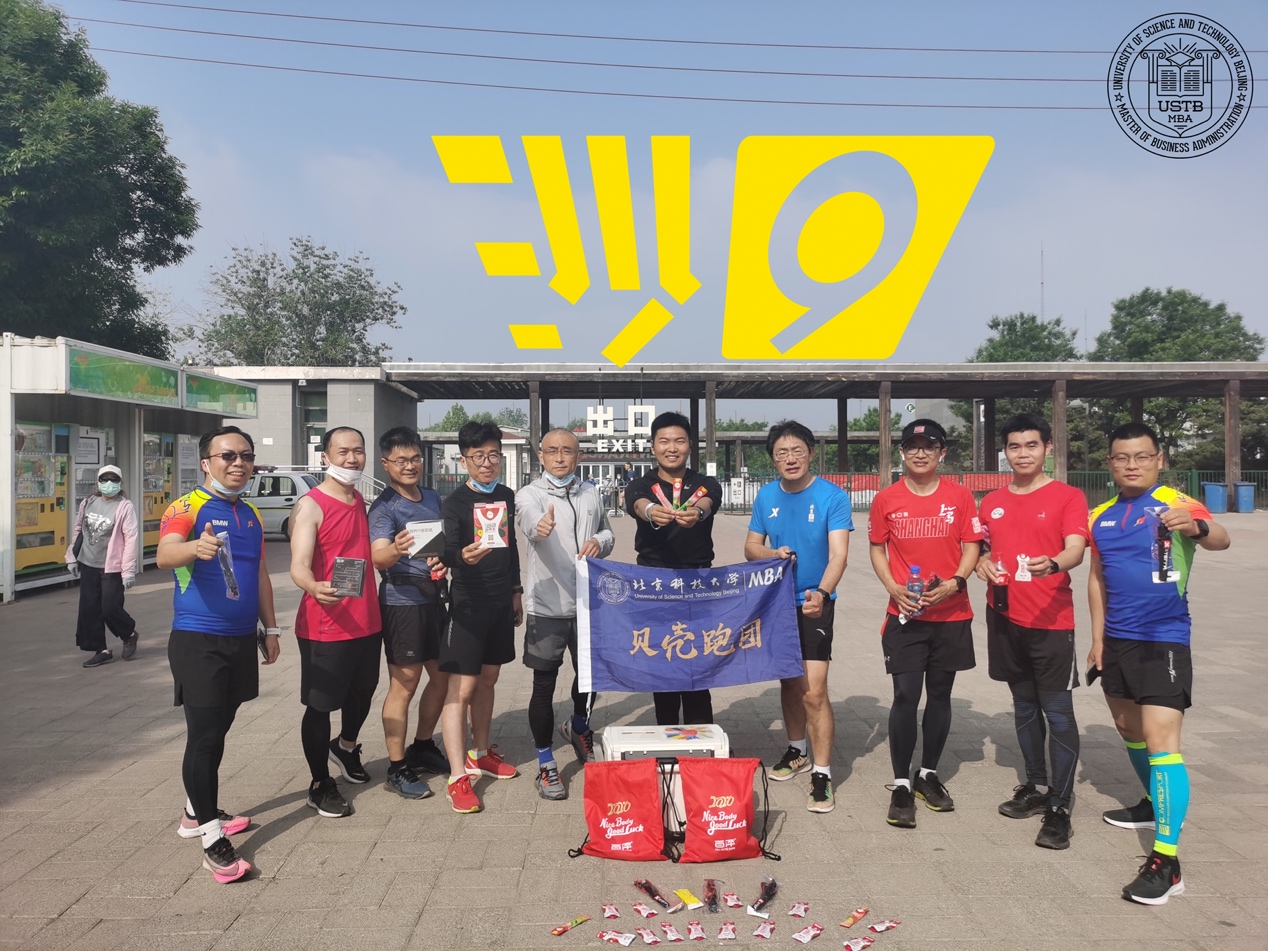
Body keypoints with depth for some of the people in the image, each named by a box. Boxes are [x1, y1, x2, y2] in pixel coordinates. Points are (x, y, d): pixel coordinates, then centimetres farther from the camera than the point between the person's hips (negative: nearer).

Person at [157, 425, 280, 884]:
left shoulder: (252, 514, 11)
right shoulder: (187, 507, -10)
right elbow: (164, 555, -28)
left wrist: (270, 628, 17)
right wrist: (195, 547, -50)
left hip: (241, 638, 7)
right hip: (197, 639, -7)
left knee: (218, 729, 16)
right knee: (203, 734, -7)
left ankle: (196, 812, 31)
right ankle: (211, 838, -1)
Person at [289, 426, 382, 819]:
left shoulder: (362, 502, 11)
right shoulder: (310, 506, -13)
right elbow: (298, 566, -24)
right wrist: (316, 588, -43)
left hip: (367, 621, 7)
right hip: (324, 626, -7)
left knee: (362, 692, 22)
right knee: (320, 705, 5)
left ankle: (346, 747, 49)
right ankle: (320, 785, 20)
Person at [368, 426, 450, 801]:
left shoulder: (433, 497, 10)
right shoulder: (384, 507, -12)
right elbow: (378, 557, -26)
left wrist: (444, 559, 0)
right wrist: (396, 550, -48)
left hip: (434, 598, 8)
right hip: (402, 602, -7)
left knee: (442, 676, 16)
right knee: (404, 686, -2)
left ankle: (422, 747, 34)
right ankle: (397, 769, 9)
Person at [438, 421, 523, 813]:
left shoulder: (507, 497, 8)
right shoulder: (455, 502, -10)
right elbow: (447, 552, -19)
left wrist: (516, 590, 17)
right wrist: (463, 556, -41)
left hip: (501, 603, 6)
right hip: (468, 604, -6)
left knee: (487, 679, 17)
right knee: (461, 687, -6)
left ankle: (480, 753, 32)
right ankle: (458, 777, -3)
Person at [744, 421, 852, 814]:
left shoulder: (833, 496, -13)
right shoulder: (766, 496, 1)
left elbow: (838, 553, -22)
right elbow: (751, 547, 7)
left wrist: (822, 593, -39)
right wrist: (772, 554, -16)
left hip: (814, 604, -5)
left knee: (814, 692, -12)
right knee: (789, 682, 18)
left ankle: (822, 775, -1)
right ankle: (797, 751, 38)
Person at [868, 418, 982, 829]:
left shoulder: (960, 496, 0)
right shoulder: (886, 500, 0)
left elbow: (971, 547, 3)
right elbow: (877, 550, 7)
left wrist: (954, 583, -14)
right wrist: (894, 588, -9)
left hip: (951, 613, 1)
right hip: (905, 614, -1)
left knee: (940, 694, 11)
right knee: (905, 696, -5)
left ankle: (928, 775, 28)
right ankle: (901, 785, 6)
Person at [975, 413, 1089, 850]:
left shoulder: (1068, 496, -4)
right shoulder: (992, 502, 10)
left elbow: (1076, 550, -16)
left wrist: (1053, 563, -38)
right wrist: (983, 564, -2)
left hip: (1051, 620, -5)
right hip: (1005, 617, 5)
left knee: (1058, 712, -3)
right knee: (1025, 707, 16)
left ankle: (1060, 807, 4)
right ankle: (1036, 786, 30)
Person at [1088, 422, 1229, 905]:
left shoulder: (1176, 503, -10)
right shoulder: (1101, 517, 6)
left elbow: (1221, 538, -27)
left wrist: (1197, 527, -50)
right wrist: (1097, 639, 12)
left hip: (1164, 640, -7)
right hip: (1117, 640, 7)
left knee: (1161, 741, -13)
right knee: (1129, 728, 21)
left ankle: (1166, 862, -9)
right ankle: (1158, 803, 46)